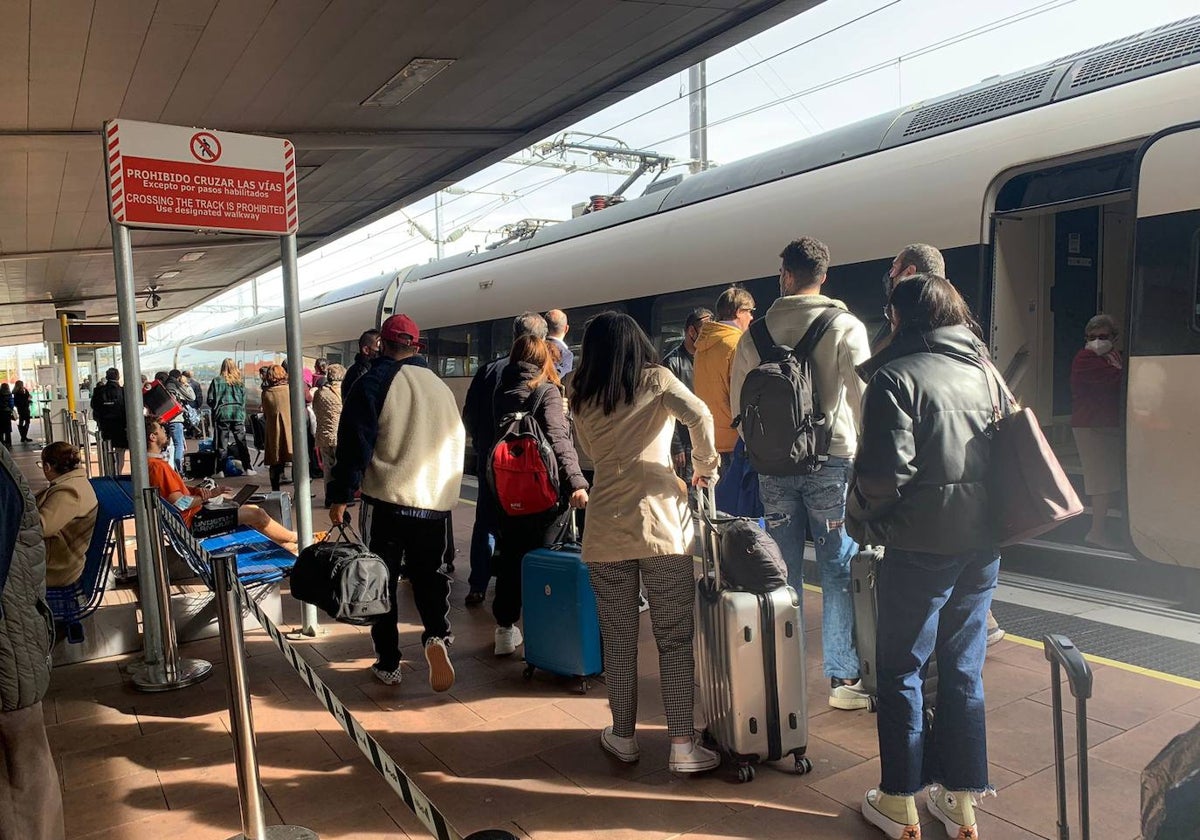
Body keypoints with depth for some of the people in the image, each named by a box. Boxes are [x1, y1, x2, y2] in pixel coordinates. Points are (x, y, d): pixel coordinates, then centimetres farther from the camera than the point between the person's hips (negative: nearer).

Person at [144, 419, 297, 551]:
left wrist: (196, 490, -1)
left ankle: (286, 546, 19)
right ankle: (292, 537, 16)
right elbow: (180, 503, -25)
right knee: (257, 514, -6)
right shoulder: (157, 466, -23)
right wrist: (208, 495, -11)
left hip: (194, 513, 11)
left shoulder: (150, 462, 11)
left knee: (254, 509, 12)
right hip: (191, 520, -11)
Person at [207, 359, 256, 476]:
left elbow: (211, 400, -3)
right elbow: (244, 399, 7)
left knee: (222, 442, 3)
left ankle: (221, 469, 3)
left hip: (222, 414, -2)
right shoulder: (240, 381, 4)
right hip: (238, 414, 2)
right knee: (241, 441, 7)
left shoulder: (217, 381, -3)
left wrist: (215, 409, 15)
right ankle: (248, 468, 6)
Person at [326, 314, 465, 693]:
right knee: (428, 573, 17)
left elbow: (355, 445, -9)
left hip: (386, 500, -4)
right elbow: (458, 444, 17)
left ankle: (388, 664, 14)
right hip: (436, 502, 4)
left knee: (382, 579, 10)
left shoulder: (373, 383, -5)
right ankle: (437, 634, -7)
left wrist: (340, 495, -2)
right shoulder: (441, 386, 11)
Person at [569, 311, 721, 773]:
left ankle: (623, 736, 24)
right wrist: (705, 466, -2)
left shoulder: (580, 398, 9)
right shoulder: (656, 380, 2)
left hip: (607, 527, 2)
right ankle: (683, 745, 9)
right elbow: (699, 414, -14)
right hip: (662, 523, -2)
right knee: (675, 639, 5)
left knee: (618, 639, 12)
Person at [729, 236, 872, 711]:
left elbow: (738, 403, 9)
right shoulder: (846, 326, -4)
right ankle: (842, 678, 8)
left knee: (783, 571, 11)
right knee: (838, 571, 4)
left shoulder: (756, 333, 5)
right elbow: (862, 395, -6)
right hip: (831, 460, -3)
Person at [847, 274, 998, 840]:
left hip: (921, 545, -6)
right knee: (963, 670, 15)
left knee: (900, 671, 7)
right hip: (983, 545, 6)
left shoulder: (896, 376, -12)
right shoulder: (984, 370, 8)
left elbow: (884, 471, -18)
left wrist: (861, 519, -1)